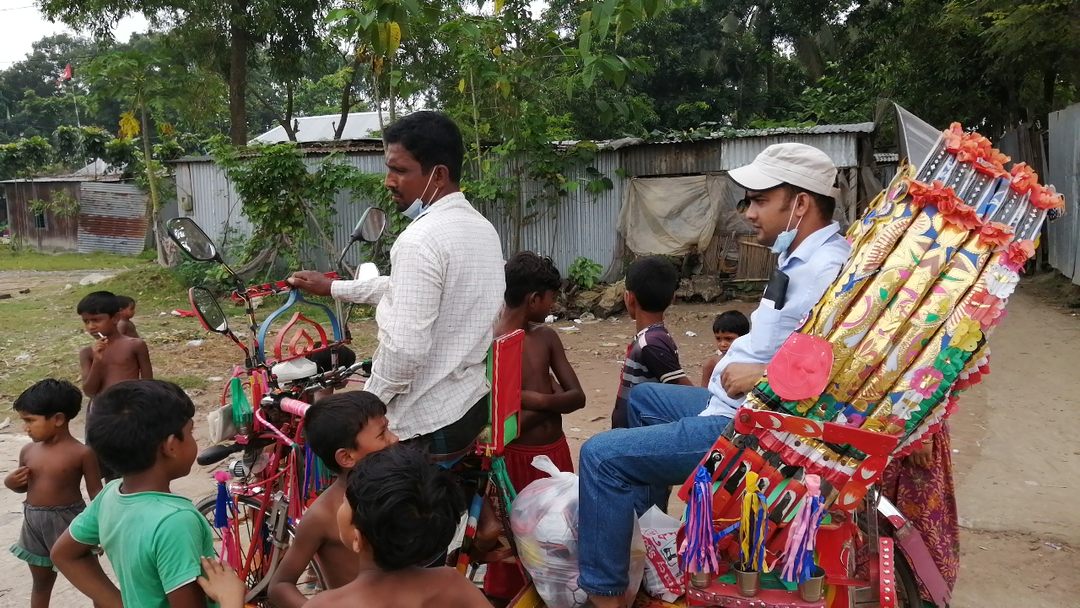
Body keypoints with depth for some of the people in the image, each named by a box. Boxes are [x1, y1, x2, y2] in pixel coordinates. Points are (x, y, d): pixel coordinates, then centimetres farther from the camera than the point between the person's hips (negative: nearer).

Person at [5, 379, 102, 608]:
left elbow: (95, 493, -11)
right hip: (34, 523, 6)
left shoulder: (82, 453, -16)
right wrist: (11, 482, -7)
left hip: (69, 521, -6)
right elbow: (23, 487, 15)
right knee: (41, 581, 22)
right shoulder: (28, 451, 0)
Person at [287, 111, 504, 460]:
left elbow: (404, 348, -28)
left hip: (427, 423, -8)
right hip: (474, 402, 8)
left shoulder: (420, 241, -23)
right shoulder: (481, 227, 7)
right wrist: (332, 288, 25)